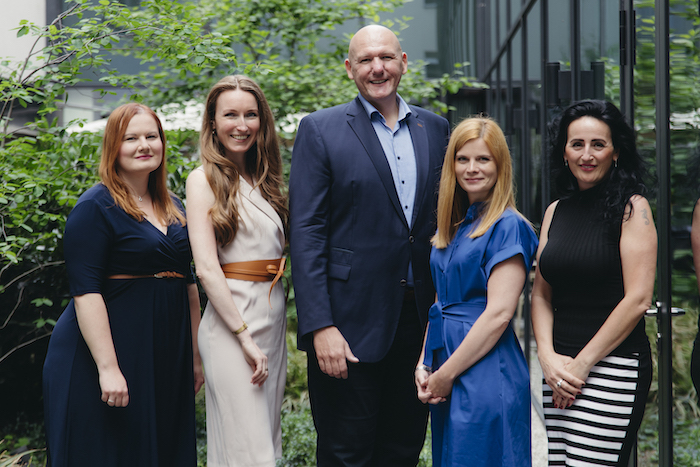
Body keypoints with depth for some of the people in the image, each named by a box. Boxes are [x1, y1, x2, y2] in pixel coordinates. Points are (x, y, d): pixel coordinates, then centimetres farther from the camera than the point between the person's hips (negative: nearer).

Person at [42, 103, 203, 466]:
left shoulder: (173, 208, 13)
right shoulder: (96, 207, -9)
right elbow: (86, 291, -16)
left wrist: (195, 356, 16)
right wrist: (108, 367, -23)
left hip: (167, 361, 7)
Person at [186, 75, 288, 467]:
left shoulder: (264, 179, 15)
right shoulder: (205, 179, -5)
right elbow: (206, 267, -13)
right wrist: (245, 337, -16)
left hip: (274, 316, 7)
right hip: (232, 320, -7)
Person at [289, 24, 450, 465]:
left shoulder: (435, 128, 10)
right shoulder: (320, 130, -3)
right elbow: (306, 233, -8)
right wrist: (320, 327, -15)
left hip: (419, 319, 4)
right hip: (351, 322, -4)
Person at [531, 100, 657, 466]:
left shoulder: (632, 207, -4)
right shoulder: (556, 212, 13)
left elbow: (638, 299, -10)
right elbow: (541, 294, 12)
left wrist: (582, 363, -10)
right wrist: (549, 357, -4)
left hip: (614, 365, -5)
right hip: (560, 368, 6)